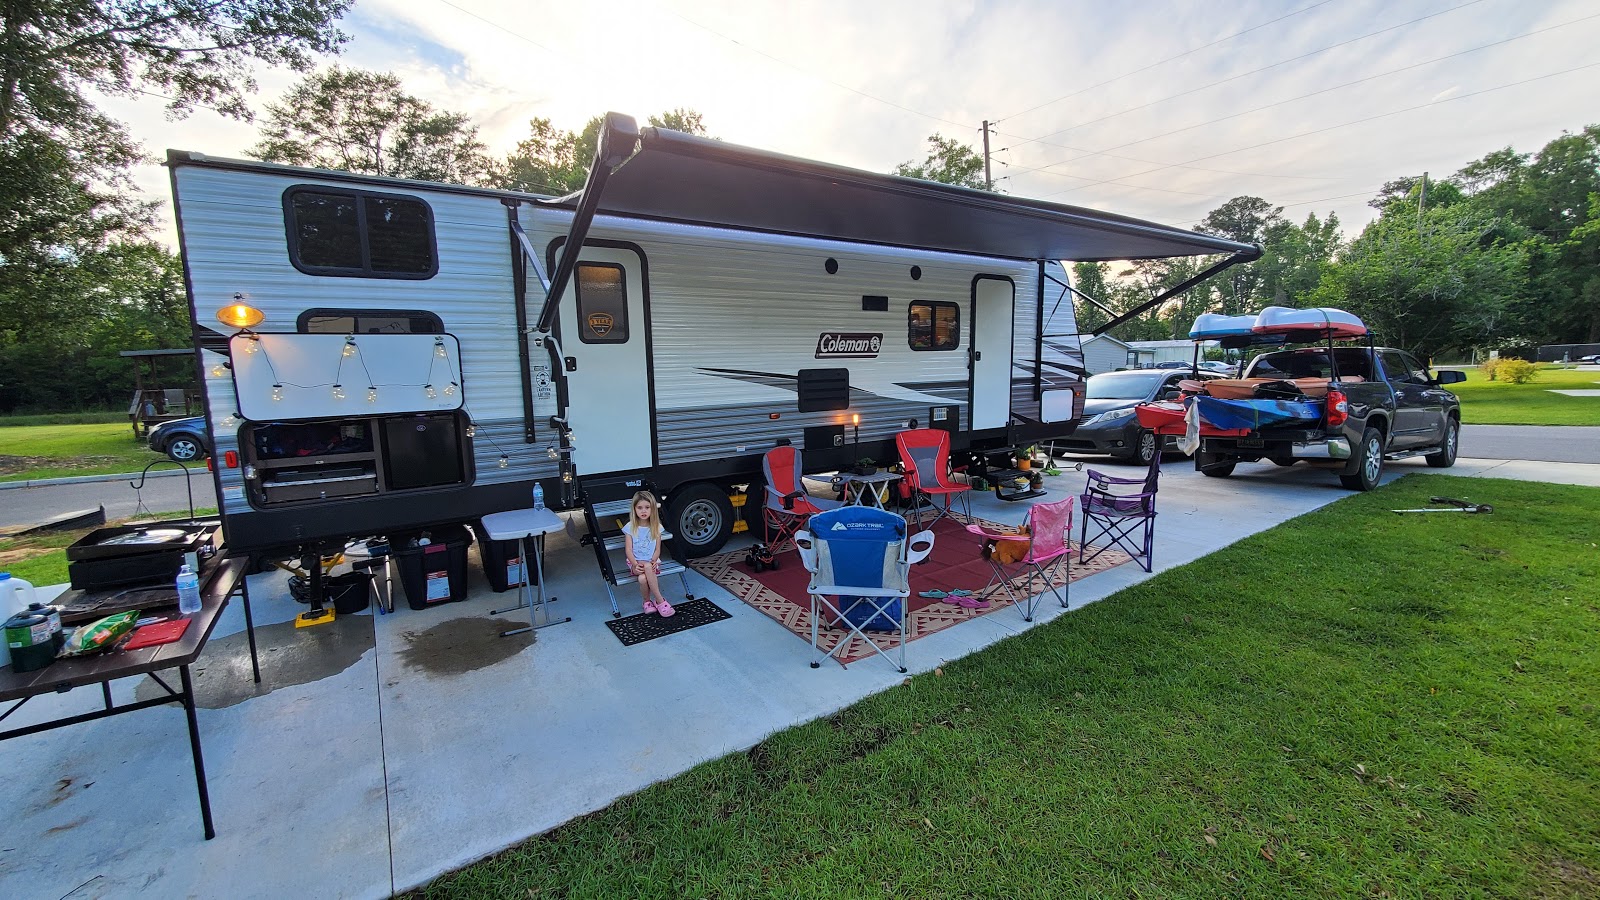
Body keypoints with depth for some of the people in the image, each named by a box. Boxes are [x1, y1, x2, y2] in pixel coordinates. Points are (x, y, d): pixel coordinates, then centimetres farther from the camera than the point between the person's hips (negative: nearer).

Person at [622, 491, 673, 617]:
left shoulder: (656, 527, 4)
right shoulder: (630, 527, 0)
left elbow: (657, 550, 4)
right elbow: (629, 550, -4)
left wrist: (653, 561, -16)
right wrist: (635, 564, -20)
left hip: (652, 562, 1)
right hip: (636, 562, -1)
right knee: (642, 578, -34)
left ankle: (648, 602, -19)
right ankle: (660, 601, -17)